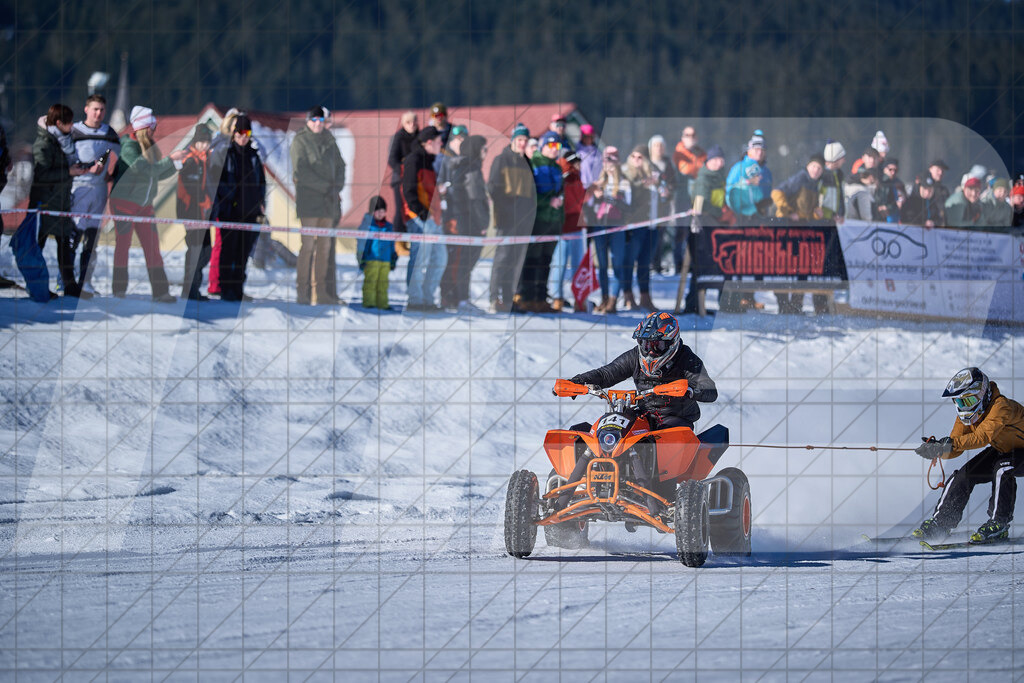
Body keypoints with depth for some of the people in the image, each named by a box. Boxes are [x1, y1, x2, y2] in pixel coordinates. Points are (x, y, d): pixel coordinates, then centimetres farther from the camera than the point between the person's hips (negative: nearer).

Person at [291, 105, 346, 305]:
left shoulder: (329, 141, 16)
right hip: (308, 198, -6)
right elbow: (301, 171, -11)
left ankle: (321, 292, 7)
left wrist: (337, 187, -1)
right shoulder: (300, 141, -2)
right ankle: (302, 293, -11)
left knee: (325, 246, 4)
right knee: (308, 244, -11)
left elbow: (340, 165, 17)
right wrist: (326, 187, -12)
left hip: (329, 200, 6)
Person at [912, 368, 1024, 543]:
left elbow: (983, 436, -46)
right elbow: (954, 451, -11)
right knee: (964, 475, -5)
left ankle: (999, 523, -26)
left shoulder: (1001, 406, -34)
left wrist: (951, 443, -53)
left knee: (1002, 469, -35)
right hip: (1000, 451, 8)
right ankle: (940, 521, 6)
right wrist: (936, 449, -32)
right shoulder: (966, 415, -9)